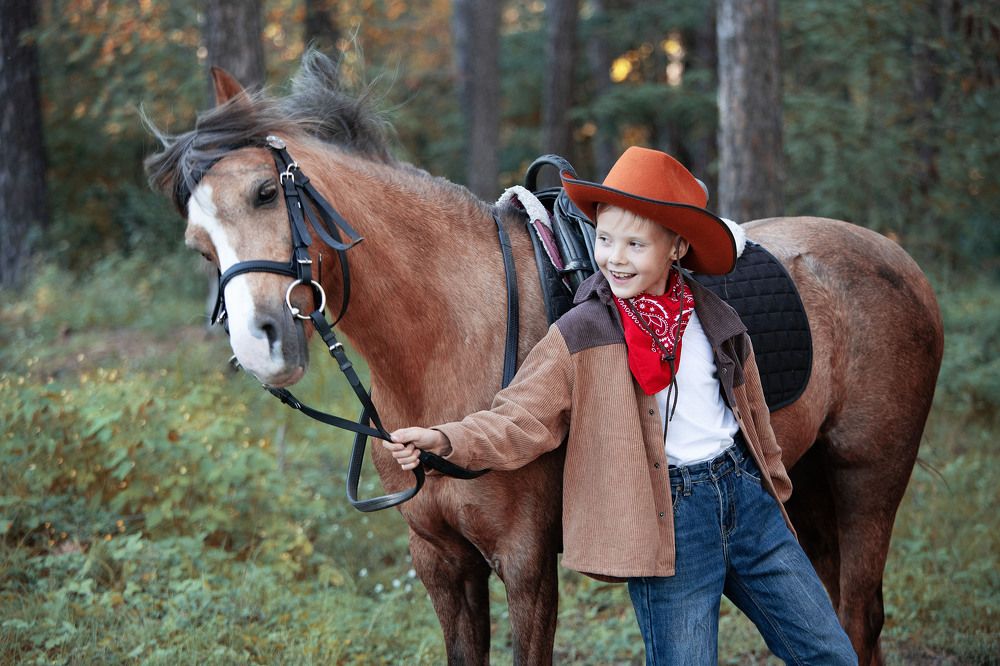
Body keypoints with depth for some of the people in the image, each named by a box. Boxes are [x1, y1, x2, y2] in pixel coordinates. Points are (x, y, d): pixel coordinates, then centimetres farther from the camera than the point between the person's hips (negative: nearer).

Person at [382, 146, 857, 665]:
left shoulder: (715, 318, 6)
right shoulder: (579, 336, -7)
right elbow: (519, 421, -11)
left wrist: (775, 495, 25)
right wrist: (442, 440, -28)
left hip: (746, 495, 5)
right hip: (669, 519, -4)